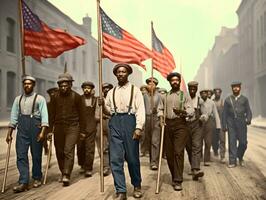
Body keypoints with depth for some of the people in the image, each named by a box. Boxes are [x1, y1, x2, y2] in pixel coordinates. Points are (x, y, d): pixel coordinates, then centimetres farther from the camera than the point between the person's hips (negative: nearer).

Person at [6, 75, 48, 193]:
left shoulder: (40, 99, -1)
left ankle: (37, 178, 23)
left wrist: (43, 132, -19)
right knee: (21, 155, -5)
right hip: (22, 129, 4)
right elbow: (13, 117, 13)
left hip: (35, 127, -3)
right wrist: (9, 133, 9)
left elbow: (44, 116, -8)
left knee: (36, 155, 6)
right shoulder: (18, 99, 13)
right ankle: (23, 183, -4)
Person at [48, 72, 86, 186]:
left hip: (72, 127, -3)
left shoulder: (76, 97, -1)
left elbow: (82, 114, 2)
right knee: (59, 152, 8)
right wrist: (49, 130, 7)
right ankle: (63, 173, 26)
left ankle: (66, 176, -15)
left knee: (69, 151, -14)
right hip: (58, 127, 4)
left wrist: (82, 131, 0)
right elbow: (52, 115, 11)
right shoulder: (55, 98, 7)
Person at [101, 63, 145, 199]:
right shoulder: (111, 92, 17)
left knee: (132, 157, 4)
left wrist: (138, 127, -14)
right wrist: (103, 105, -4)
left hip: (129, 121, -3)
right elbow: (109, 111, 17)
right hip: (115, 123, 3)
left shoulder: (135, 90, 7)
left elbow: (140, 110, -2)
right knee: (115, 159, -4)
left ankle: (137, 186, 24)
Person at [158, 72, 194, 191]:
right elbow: (160, 108, 15)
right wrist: (161, 117, -6)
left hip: (180, 125, -3)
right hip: (167, 125, 3)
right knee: (169, 153, 7)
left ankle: (177, 181, -7)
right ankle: (174, 176, 24)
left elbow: (191, 110, -3)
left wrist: (182, 111, -23)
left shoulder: (184, 95, 6)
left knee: (178, 152, -11)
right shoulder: (165, 96, 15)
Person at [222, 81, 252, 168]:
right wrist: (224, 125, 1)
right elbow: (225, 113, 7)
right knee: (232, 142, -4)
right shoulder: (227, 100, 8)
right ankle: (232, 161, 0)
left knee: (243, 142, -2)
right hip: (231, 123, 0)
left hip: (241, 123, 0)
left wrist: (249, 119, -16)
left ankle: (240, 156, 26)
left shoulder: (244, 99, 8)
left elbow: (248, 111, 5)